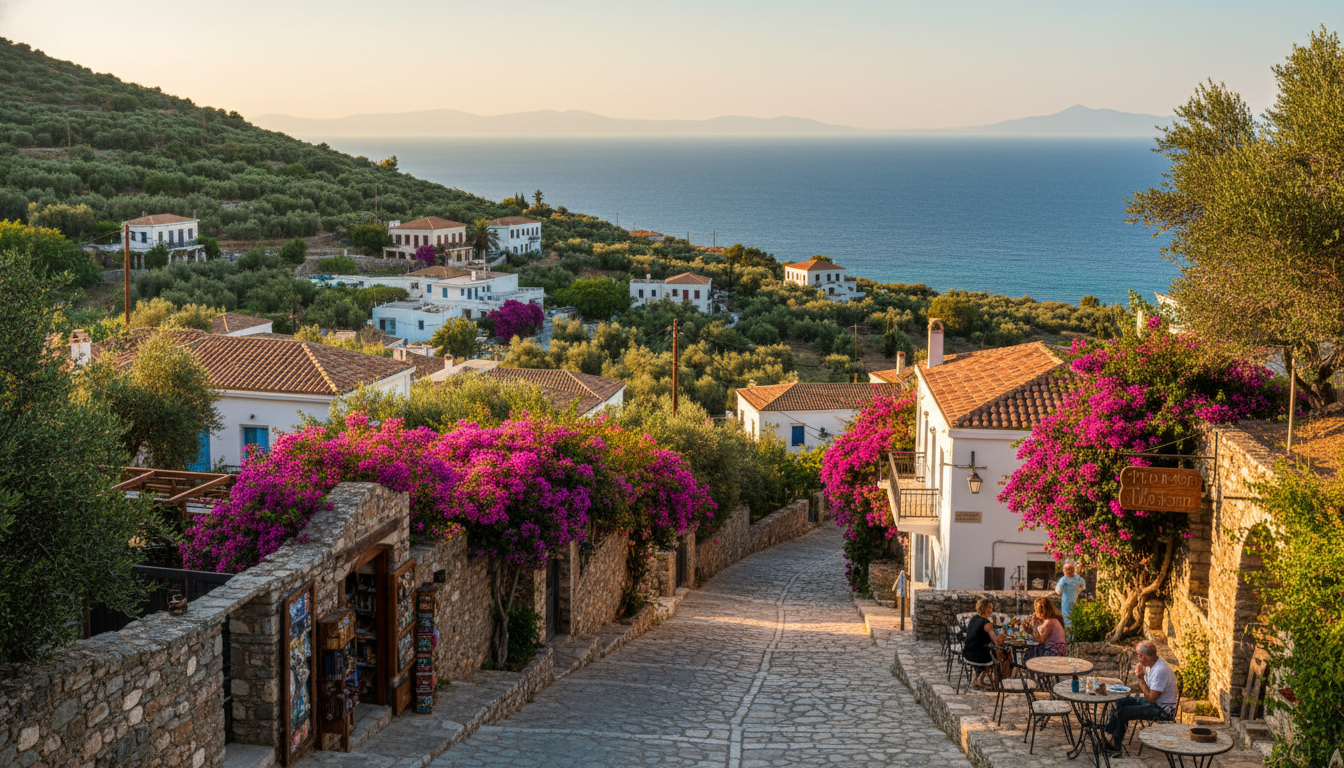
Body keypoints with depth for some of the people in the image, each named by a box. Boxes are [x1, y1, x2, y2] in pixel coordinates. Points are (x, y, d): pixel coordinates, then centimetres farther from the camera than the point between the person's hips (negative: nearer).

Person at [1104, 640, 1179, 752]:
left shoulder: (1160, 670, -29)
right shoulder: (1151, 664, 1)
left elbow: (1151, 698, -26)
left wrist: (1140, 678, -23)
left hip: (1163, 709, -10)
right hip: (1153, 701, 10)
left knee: (1123, 712, -19)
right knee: (1117, 702, 8)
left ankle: (1116, 745, -2)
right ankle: (1108, 734, 12)